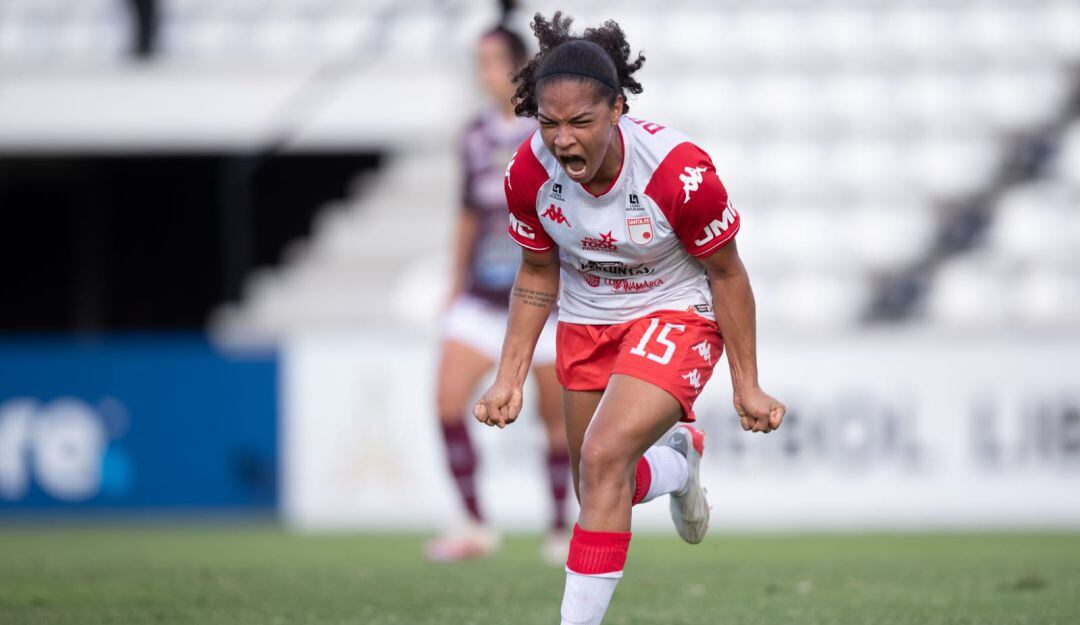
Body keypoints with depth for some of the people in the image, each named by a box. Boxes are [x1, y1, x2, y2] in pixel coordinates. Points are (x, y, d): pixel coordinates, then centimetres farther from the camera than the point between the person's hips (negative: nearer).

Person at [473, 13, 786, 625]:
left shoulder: (679, 171, -31)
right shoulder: (529, 173, -19)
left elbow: (726, 273, -15)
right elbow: (538, 274, 0)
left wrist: (747, 385, -9)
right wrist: (510, 376, -2)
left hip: (676, 314, -5)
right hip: (587, 319, 5)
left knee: (603, 458, -27)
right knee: (599, 492, 17)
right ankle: (679, 458, 52)